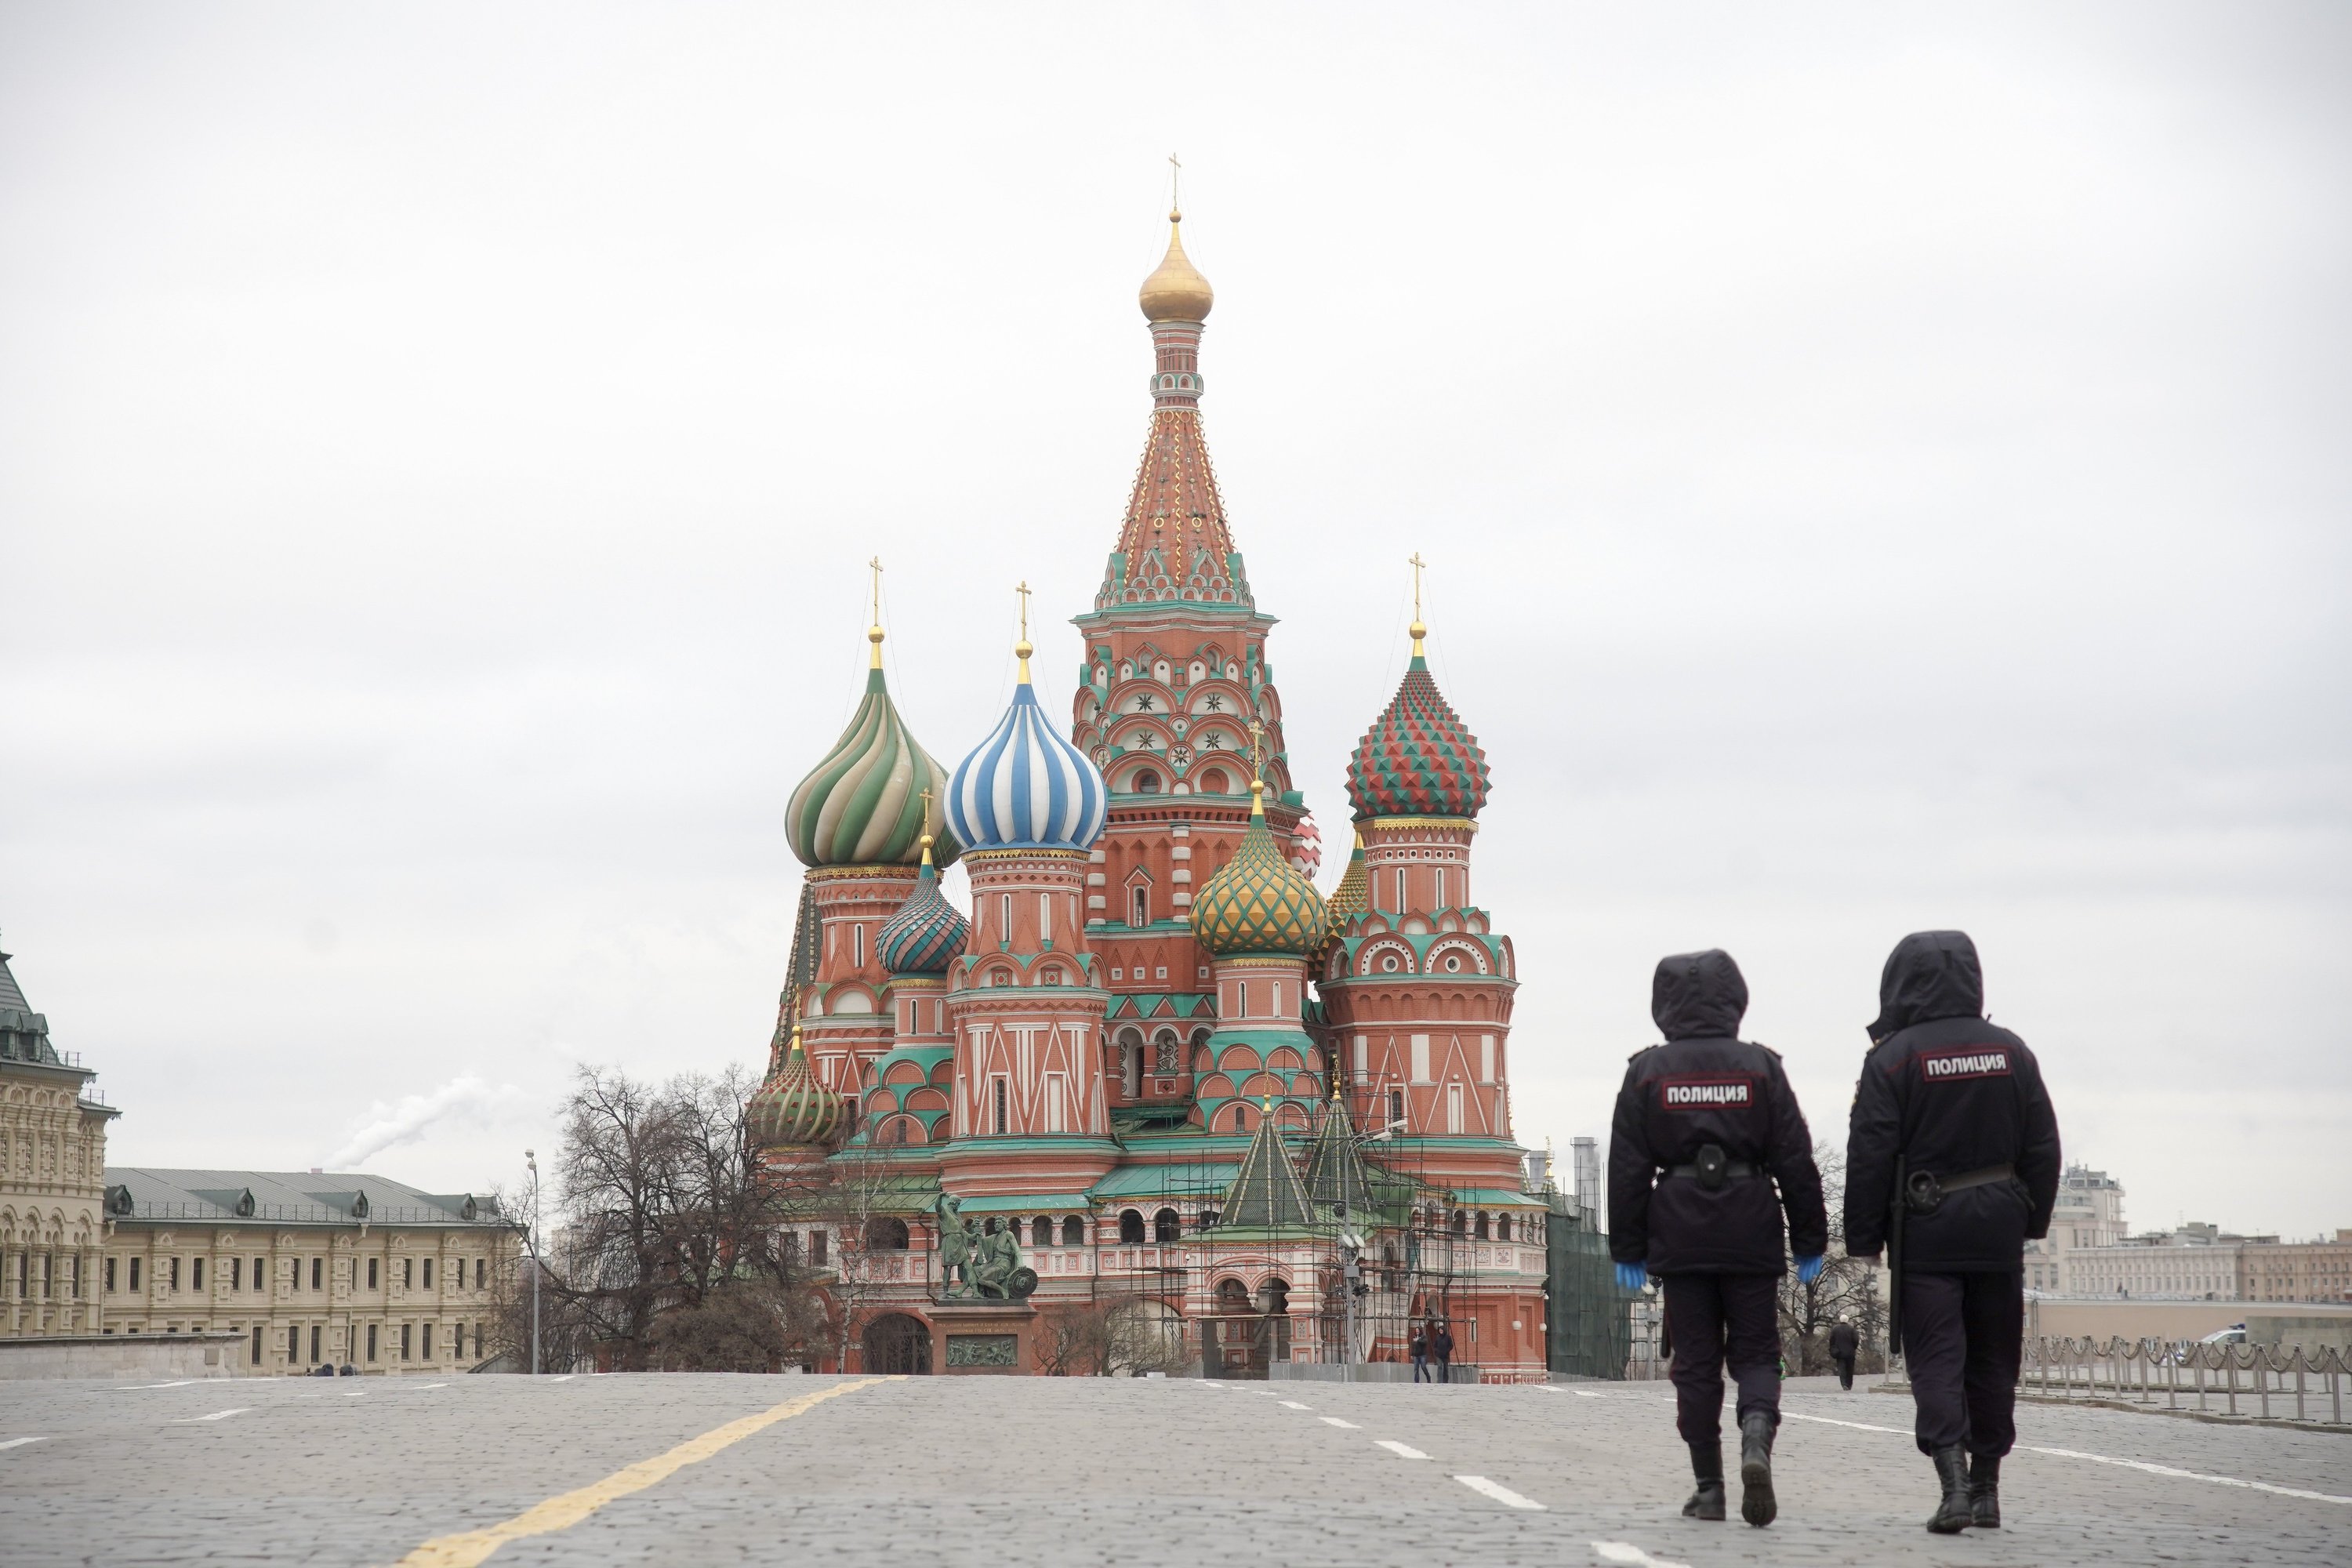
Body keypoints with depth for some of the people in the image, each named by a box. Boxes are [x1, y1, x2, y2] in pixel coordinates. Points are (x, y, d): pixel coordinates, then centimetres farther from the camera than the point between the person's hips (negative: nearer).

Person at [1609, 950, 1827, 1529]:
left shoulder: (1647, 1073, 1)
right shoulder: (1760, 1068, 1)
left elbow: (1627, 1168, 1)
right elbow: (1795, 1160, 2)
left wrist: (1628, 1248, 6)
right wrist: (1809, 1239, 8)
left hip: (1679, 1236, 0)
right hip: (1750, 1235, 0)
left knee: (1695, 1363, 7)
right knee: (1756, 1353, 6)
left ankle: (1709, 1487, 7)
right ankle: (1757, 1441, -21)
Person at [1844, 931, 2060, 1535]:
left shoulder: (1893, 1057, -7)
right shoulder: (2010, 1052, 6)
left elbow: (1870, 1156, -10)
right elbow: (2043, 1147, 8)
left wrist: (1863, 1238, -4)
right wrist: (2033, 1220, 16)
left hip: (1925, 1232, -4)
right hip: (1998, 1230, 4)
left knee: (1936, 1362, -3)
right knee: (1992, 1361, 12)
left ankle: (1954, 1484, -18)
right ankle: (1986, 1488, 17)